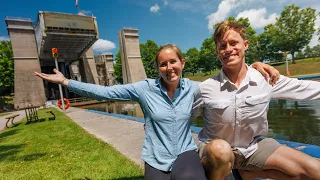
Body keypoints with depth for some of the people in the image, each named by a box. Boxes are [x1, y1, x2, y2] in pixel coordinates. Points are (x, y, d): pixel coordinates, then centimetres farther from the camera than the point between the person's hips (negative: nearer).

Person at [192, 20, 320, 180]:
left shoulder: (266, 79, -10)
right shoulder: (206, 88, -18)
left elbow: (304, 88, 4)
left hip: (254, 146, 3)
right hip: (216, 152, -2)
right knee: (220, 149, -38)